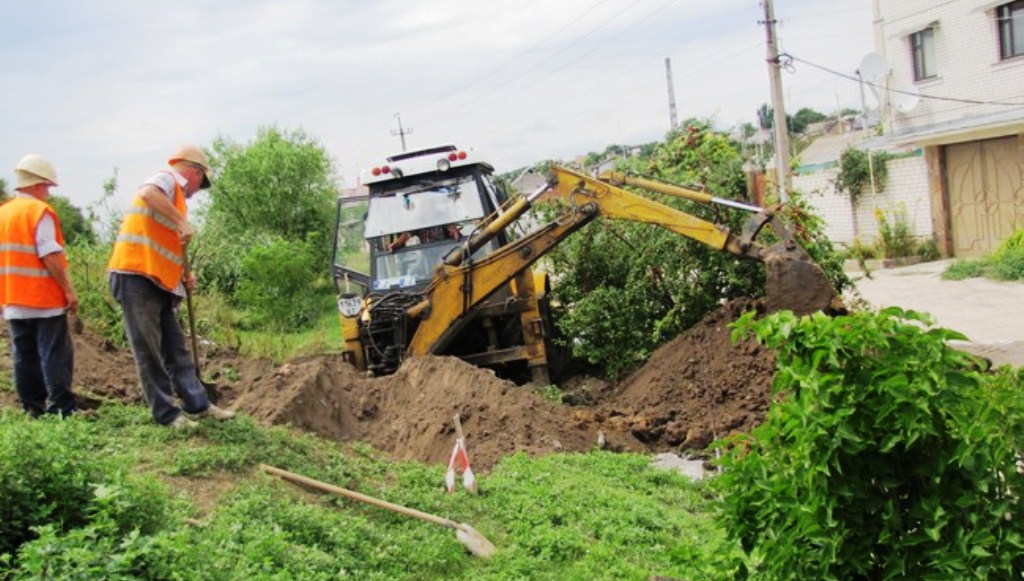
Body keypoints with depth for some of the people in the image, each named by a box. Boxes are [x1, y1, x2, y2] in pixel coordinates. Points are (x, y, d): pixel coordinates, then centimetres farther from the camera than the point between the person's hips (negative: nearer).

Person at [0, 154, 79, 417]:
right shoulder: (40, 211, -10)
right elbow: (50, 255, -17)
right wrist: (69, 289, -14)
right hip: (45, 298, -7)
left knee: (24, 355, 10)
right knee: (55, 353, -3)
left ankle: (32, 407, 12)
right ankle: (63, 407, -4)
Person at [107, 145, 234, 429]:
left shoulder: (175, 196, 23)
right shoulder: (168, 178, -4)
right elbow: (147, 193, -30)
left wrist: (182, 274, 12)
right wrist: (182, 222, -28)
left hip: (158, 282, 10)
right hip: (136, 276, -10)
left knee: (175, 347, 12)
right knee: (148, 350, -2)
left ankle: (198, 404, 18)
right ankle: (166, 413, 2)